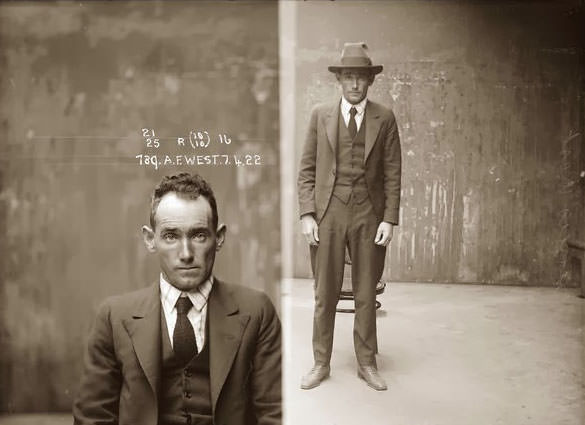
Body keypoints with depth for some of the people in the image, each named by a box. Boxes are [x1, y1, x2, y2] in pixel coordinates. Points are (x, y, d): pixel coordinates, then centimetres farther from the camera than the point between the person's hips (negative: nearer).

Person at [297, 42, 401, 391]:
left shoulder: (385, 118, 4)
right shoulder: (321, 115, 5)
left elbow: (392, 173, 2)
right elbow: (307, 169, 4)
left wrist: (390, 219, -5)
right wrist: (307, 214, -5)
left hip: (369, 214, 0)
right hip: (328, 212, 0)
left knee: (367, 294, 9)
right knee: (325, 293, 6)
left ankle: (367, 363, 24)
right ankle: (321, 363, 21)